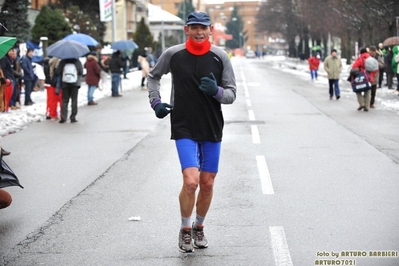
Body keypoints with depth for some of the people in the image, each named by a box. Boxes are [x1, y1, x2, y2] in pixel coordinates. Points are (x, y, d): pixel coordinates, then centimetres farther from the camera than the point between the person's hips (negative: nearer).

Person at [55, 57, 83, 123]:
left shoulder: (62, 61, -4)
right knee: (74, 100, 6)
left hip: (65, 83, 1)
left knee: (64, 101, 8)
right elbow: (81, 72, -5)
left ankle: (63, 117, -1)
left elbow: (57, 72, -7)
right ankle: (73, 118, 4)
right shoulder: (77, 61, -4)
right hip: (75, 83, -1)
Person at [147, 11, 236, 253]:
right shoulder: (173, 54, -5)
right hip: (184, 128, -2)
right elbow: (153, 77, 14)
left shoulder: (220, 56, -4)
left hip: (212, 129, 2)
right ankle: (185, 230, 7)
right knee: (191, 181, -15)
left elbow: (232, 94, -1)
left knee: (207, 184, 9)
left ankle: (199, 227, 33)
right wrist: (156, 102, 1)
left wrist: (216, 91, -21)